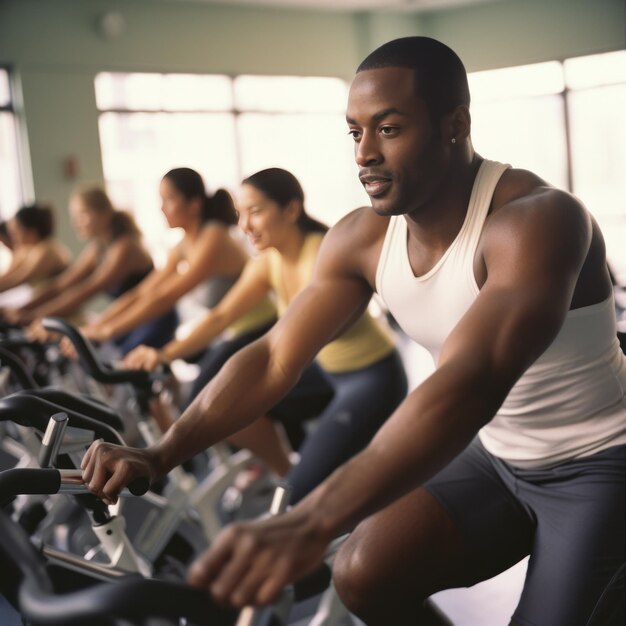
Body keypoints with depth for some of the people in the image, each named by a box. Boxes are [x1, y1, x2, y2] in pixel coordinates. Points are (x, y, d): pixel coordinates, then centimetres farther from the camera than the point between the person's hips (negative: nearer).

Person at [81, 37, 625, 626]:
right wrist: (158, 455, -21)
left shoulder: (534, 219, -29)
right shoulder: (362, 239, -8)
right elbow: (272, 357, -7)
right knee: (364, 575, -9)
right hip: (493, 455, 5)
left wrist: (310, 524, -56)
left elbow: (472, 379, -45)